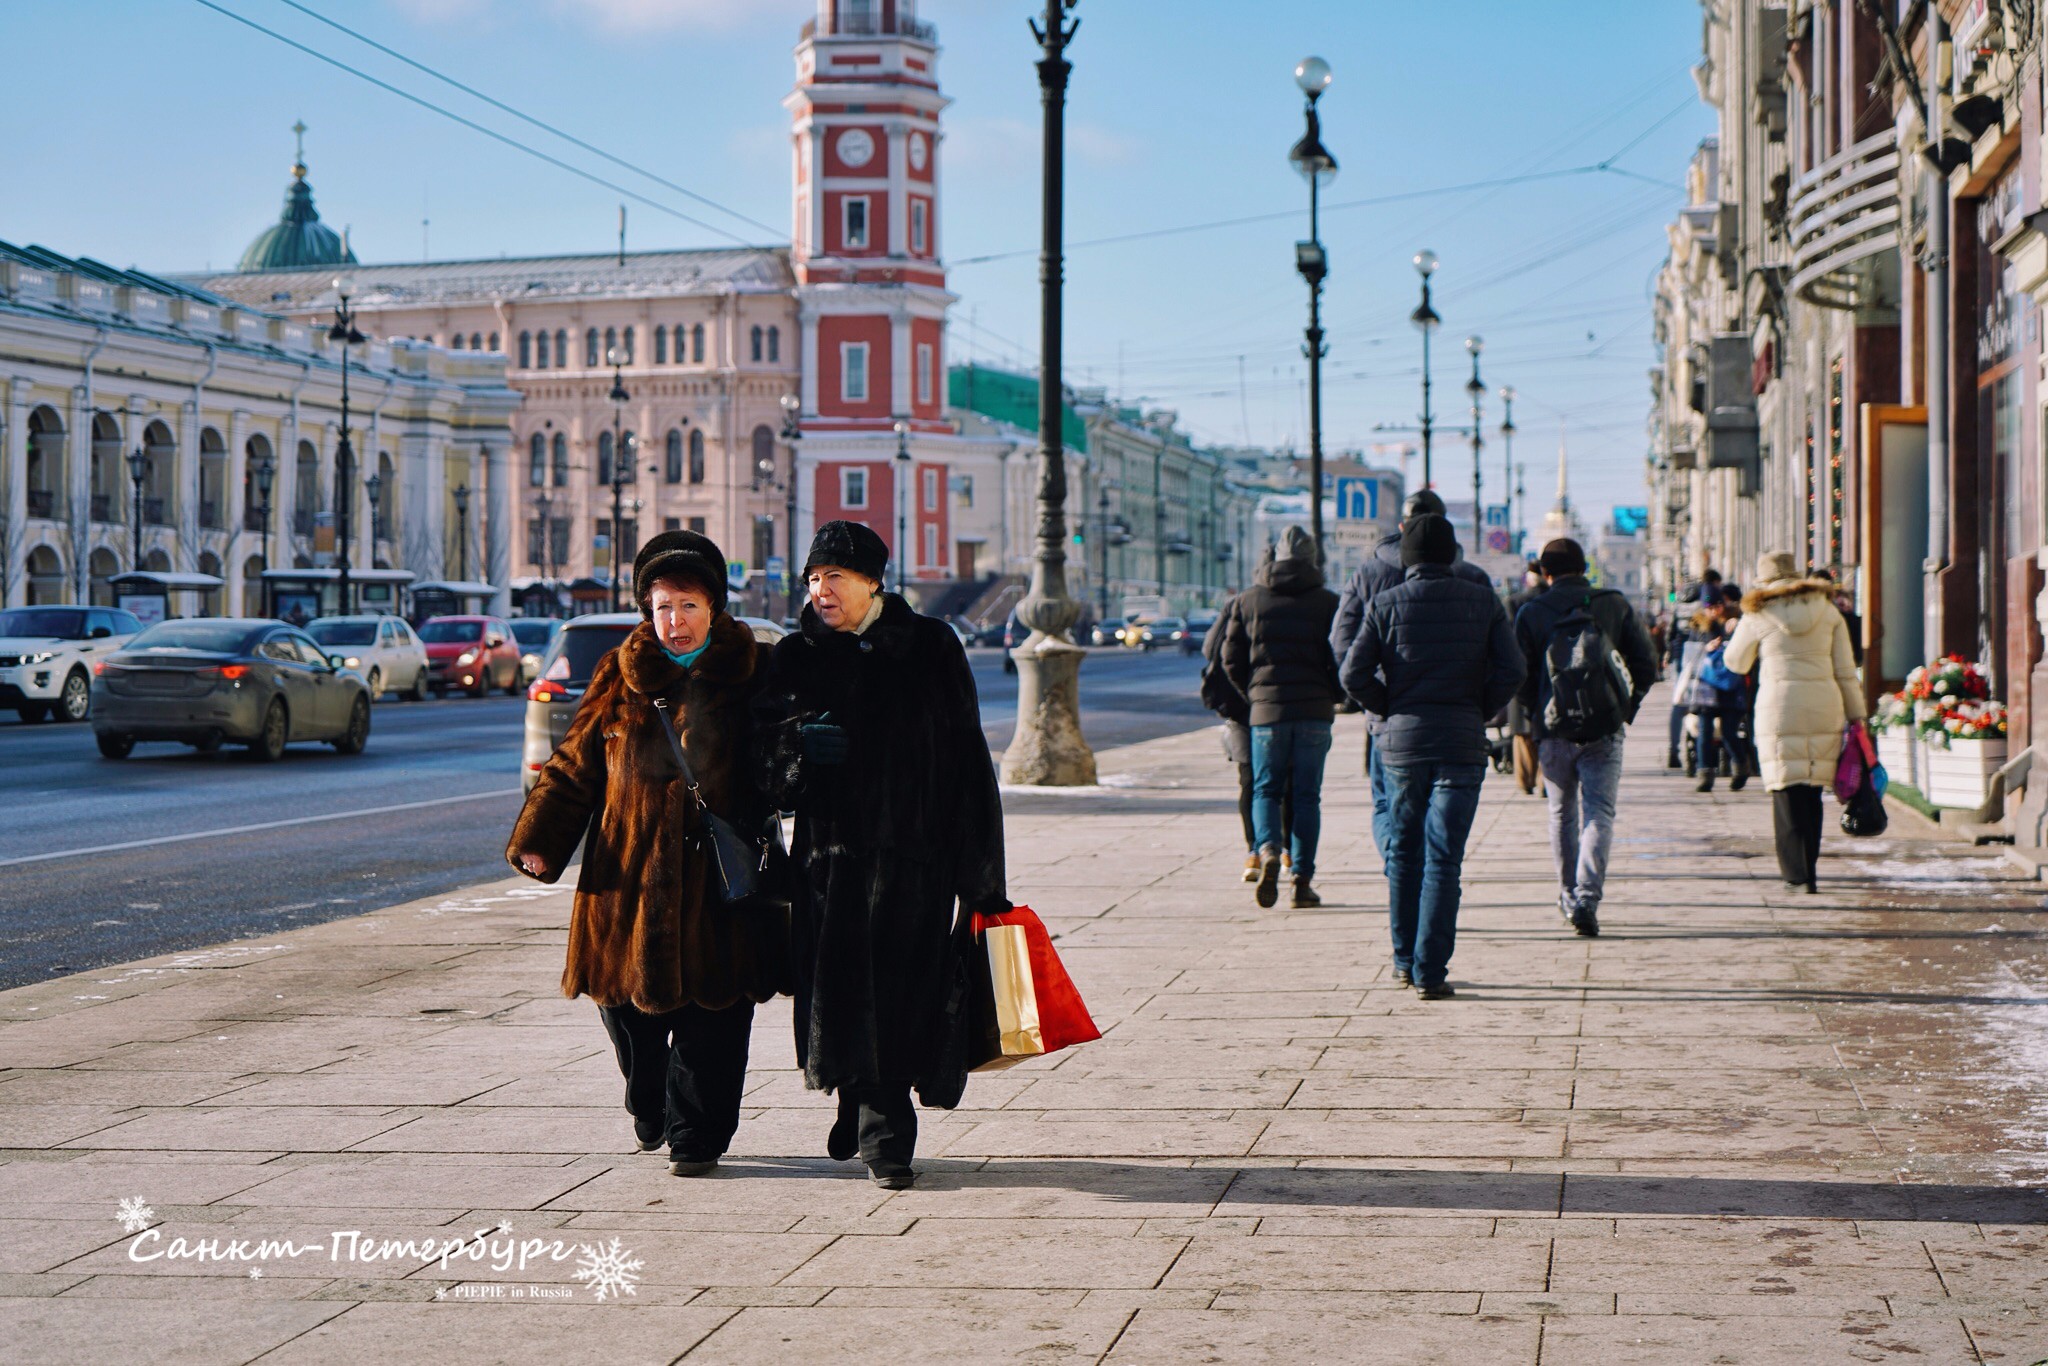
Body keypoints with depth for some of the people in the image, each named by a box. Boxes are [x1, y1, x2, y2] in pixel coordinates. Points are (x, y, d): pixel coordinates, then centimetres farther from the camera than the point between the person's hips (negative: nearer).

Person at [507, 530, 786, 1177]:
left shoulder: (750, 675, 3)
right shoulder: (619, 677, 7)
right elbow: (575, 763, 7)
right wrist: (539, 837, -4)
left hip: (717, 879, -2)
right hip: (629, 874, 2)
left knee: (712, 1015, -1)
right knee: (628, 1004, 7)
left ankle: (696, 1135, 13)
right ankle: (650, 1115, 32)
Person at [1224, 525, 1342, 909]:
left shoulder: (1248, 600, 5)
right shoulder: (1328, 602, 1)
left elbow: (1231, 661, 5)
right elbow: (1341, 659, -3)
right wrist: (1329, 696, 13)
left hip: (1266, 708, 0)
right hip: (1315, 711, 0)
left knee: (1265, 790, 9)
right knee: (1307, 796, 6)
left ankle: (1268, 850, -19)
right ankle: (1303, 880, 3)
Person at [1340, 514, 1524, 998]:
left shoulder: (1386, 604, -1)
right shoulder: (1484, 603, 1)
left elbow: (1354, 675, -8)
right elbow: (1510, 672, -7)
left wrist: (1391, 709, 7)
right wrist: (1478, 712, 7)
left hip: (1401, 740, 1)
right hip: (1462, 744, -1)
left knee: (1402, 852, 16)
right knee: (1443, 859, -1)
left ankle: (1405, 960, 23)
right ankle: (1430, 971, -7)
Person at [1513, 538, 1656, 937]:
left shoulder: (1531, 612, 0)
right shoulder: (1615, 605, 4)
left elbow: (1520, 676, -3)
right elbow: (1646, 663, 3)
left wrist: (1530, 723, 8)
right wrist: (1627, 709, 12)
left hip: (1554, 729, 0)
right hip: (1604, 731, 0)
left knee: (1562, 815, 16)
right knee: (1599, 815, -1)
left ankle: (1569, 896, 24)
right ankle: (1587, 898, -17)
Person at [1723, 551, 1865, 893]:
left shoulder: (1758, 615, 1)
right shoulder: (1828, 612, 9)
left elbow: (1736, 663, 15)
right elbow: (1846, 672, 8)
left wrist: (1740, 629, 30)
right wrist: (1856, 716, 12)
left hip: (1780, 708, -3)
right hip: (1824, 709, 3)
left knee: (1787, 792, 0)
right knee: (1812, 793, 13)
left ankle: (1798, 873, -6)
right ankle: (1808, 869, 19)